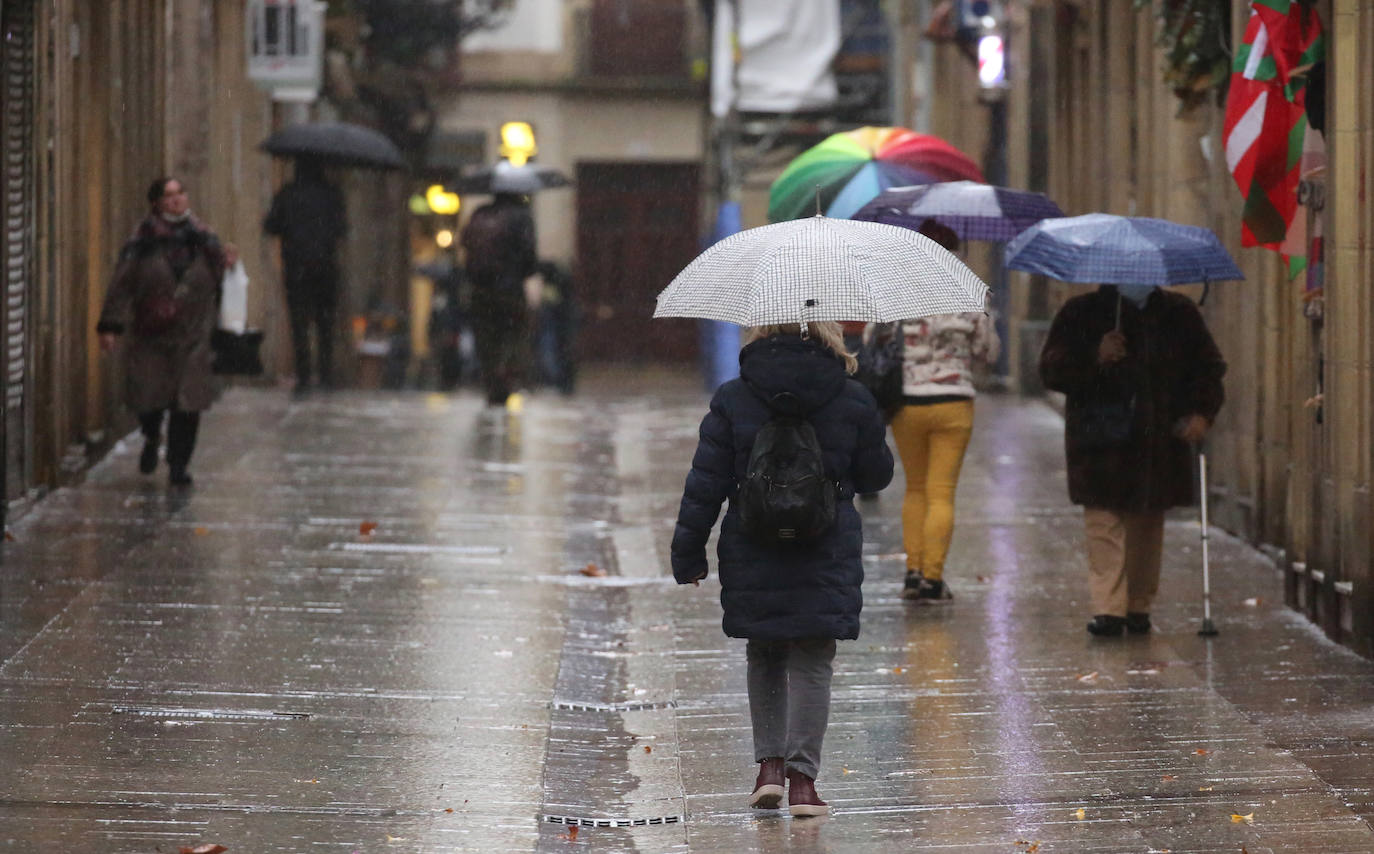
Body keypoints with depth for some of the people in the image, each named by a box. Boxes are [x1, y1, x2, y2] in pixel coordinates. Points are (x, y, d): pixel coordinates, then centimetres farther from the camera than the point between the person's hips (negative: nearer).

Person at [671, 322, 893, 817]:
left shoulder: (732, 400, -3)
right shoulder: (853, 401, -3)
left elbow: (706, 483, -3)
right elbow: (877, 475, 8)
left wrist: (688, 554, 4)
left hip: (752, 554, 1)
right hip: (827, 554, -1)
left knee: (763, 656, 18)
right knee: (811, 663, 3)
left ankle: (770, 763, 11)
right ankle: (801, 776, -4)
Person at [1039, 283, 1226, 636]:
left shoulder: (1180, 314, 11)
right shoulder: (1081, 313, 4)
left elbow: (1209, 368, 16)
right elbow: (1052, 370, -1)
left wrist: (1202, 413, -2)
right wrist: (1095, 359, -18)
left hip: (1159, 442, 3)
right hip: (1102, 446, -3)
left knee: (1147, 524, 6)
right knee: (1104, 522, -11)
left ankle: (1139, 606, 16)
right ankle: (1108, 607, -14)